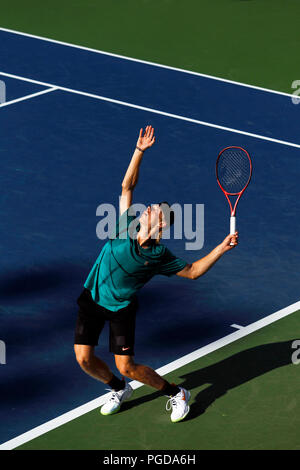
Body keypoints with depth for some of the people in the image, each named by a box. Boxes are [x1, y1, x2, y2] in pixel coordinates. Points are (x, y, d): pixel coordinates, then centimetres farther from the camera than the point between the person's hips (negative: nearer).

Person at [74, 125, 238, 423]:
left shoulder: (158, 257, -16)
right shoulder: (127, 227, -12)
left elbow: (192, 272, -5)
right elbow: (127, 186, -9)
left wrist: (222, 247, -19)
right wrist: (139, 152, -16)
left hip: (121, 308, -3)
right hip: (92, 298, 3)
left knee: (127, 367, -7)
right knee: (84, 358, -3)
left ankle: (175, 394, 17)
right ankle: (119, 390, 27)